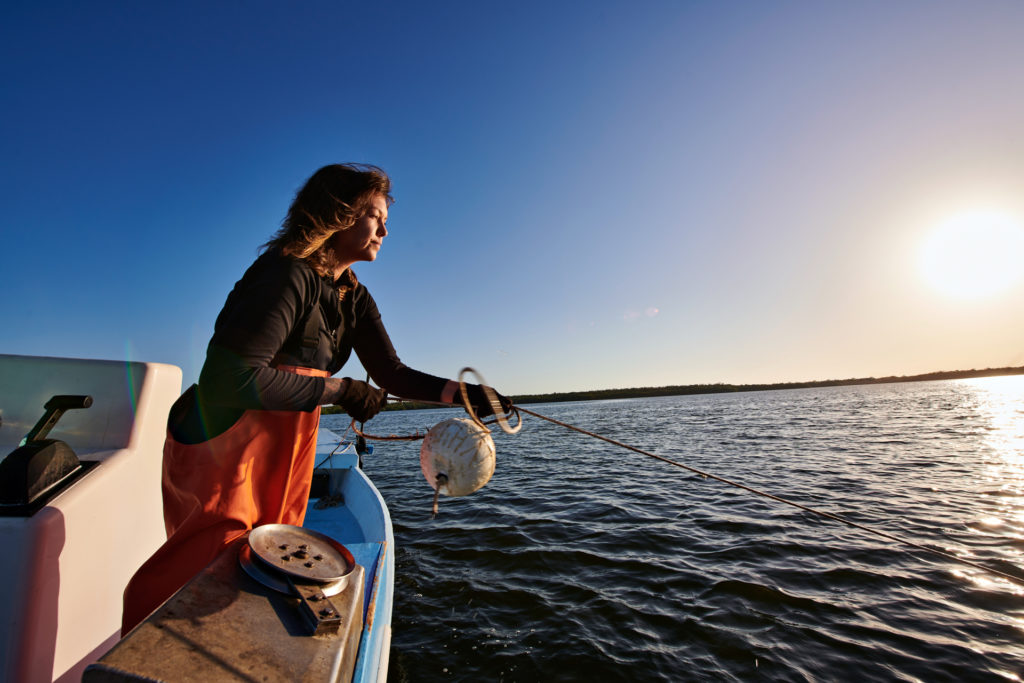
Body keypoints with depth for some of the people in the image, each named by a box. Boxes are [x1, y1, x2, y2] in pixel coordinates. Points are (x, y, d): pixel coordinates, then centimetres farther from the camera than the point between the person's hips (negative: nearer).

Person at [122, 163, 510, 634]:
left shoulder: (354, 299, 3)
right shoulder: (288, 274, -22)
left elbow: (392, 374, -2)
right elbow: (231, 380, -30)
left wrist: (462, 394, -14)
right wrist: (339, 390, -23)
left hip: (287, 451, 8)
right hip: (223, 447, -8)